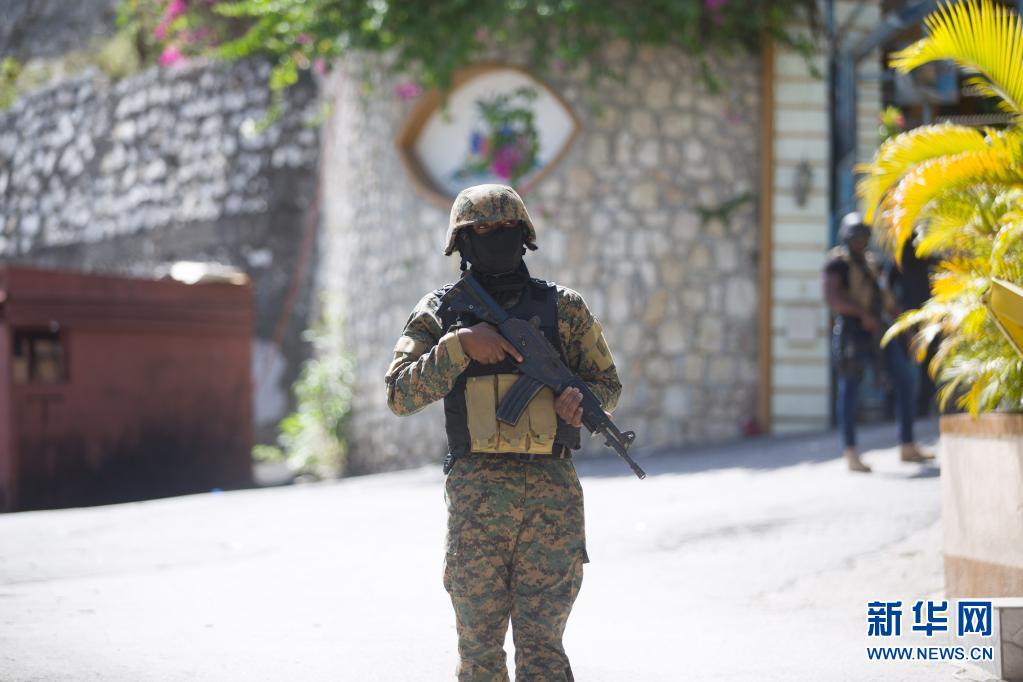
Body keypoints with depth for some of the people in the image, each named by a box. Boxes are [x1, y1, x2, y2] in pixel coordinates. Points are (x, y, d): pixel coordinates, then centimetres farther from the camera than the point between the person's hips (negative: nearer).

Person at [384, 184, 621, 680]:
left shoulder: (564, 308, 9)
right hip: (476, 495, 1)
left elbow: (608, 382, 16)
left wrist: (581, 399, -7)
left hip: (552, 496, -1)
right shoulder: (440, 313, 7)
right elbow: (401, 395, -2)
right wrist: (460, 345, -13)